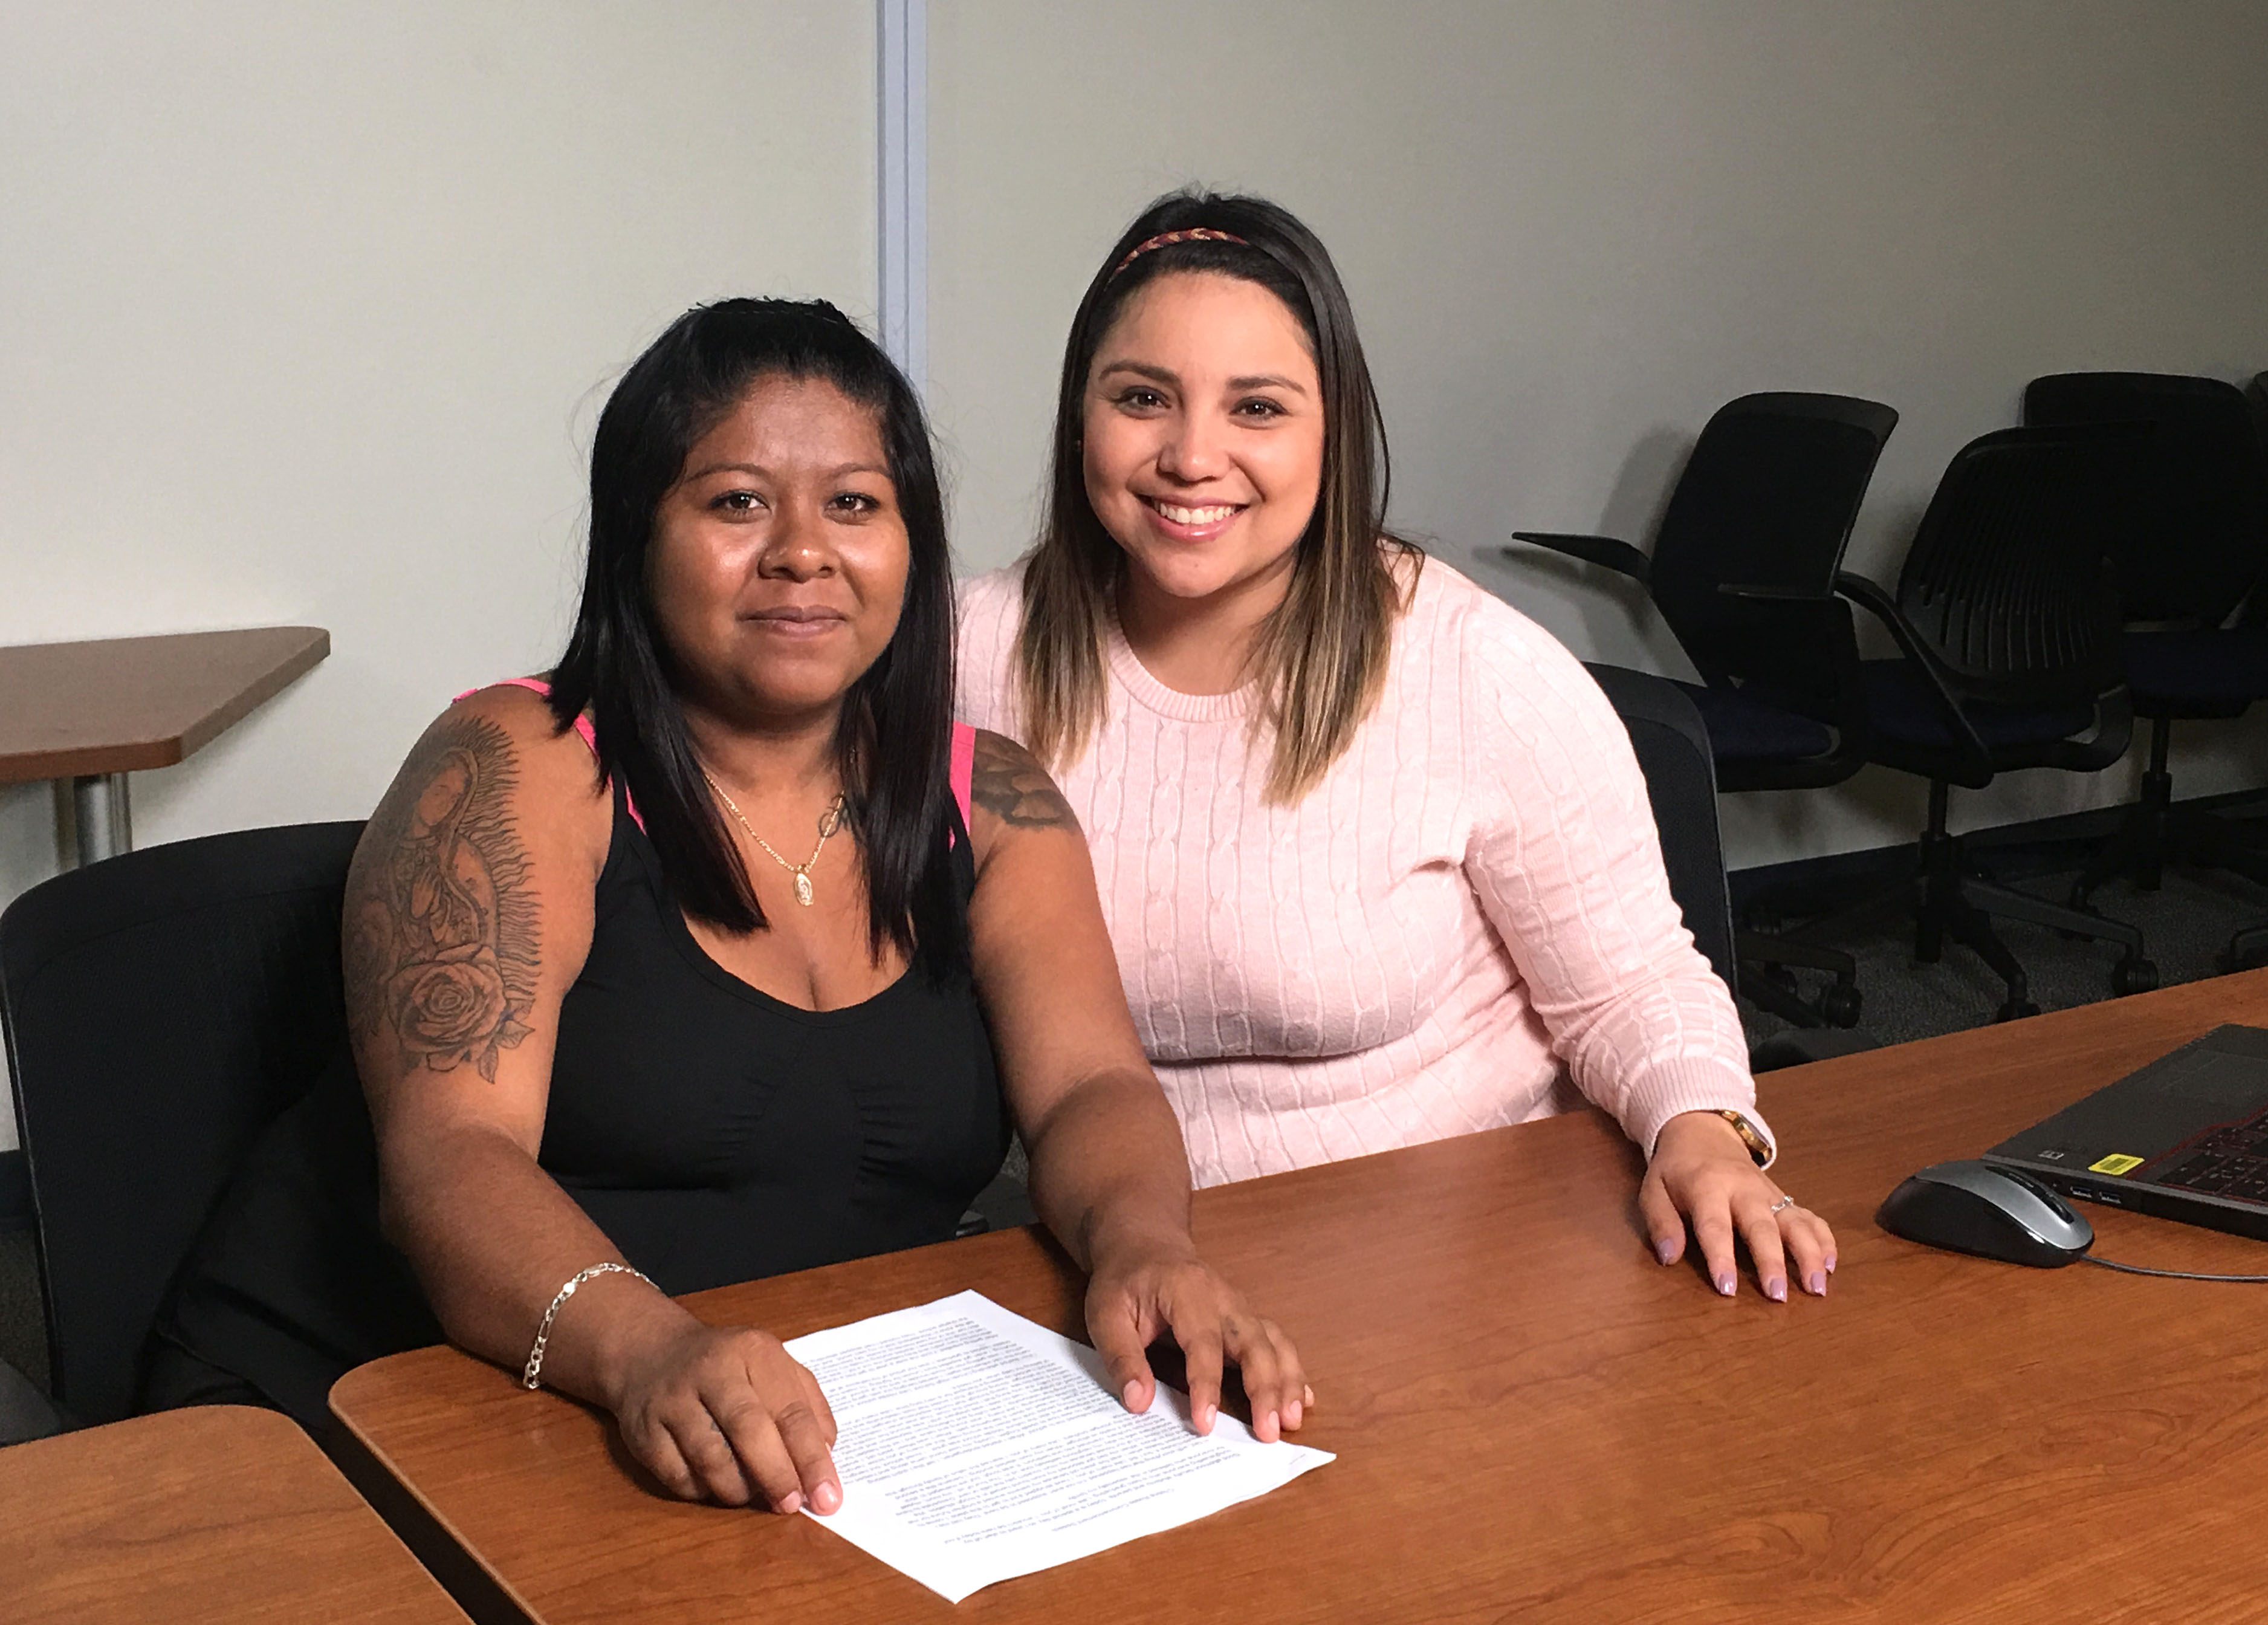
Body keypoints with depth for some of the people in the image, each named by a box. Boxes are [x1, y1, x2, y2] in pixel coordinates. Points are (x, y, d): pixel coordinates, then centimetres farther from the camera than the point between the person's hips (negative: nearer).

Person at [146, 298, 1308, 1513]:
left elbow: (1090, 1089, 0)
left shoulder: (987, 803, 10)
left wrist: (1143, 1244, -25)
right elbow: (447, 1156, -17)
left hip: (826, 1444, 4)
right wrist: (644, 1347, -37)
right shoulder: (516, 775, -5)